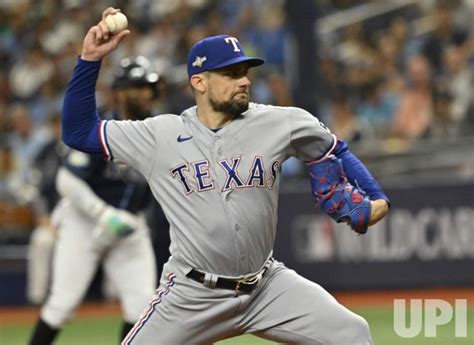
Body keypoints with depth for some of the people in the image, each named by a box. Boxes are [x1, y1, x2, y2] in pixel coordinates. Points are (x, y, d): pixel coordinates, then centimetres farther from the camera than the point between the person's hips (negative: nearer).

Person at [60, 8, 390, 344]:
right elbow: (77, 131, 0)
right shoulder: (160, 135, -3)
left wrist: (376, 199, -2)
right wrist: (90, 60, -9)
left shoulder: (279, 123, -1)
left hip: (267, 287, 2)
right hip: (191, 293, -1)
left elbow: (334, 151, 13)